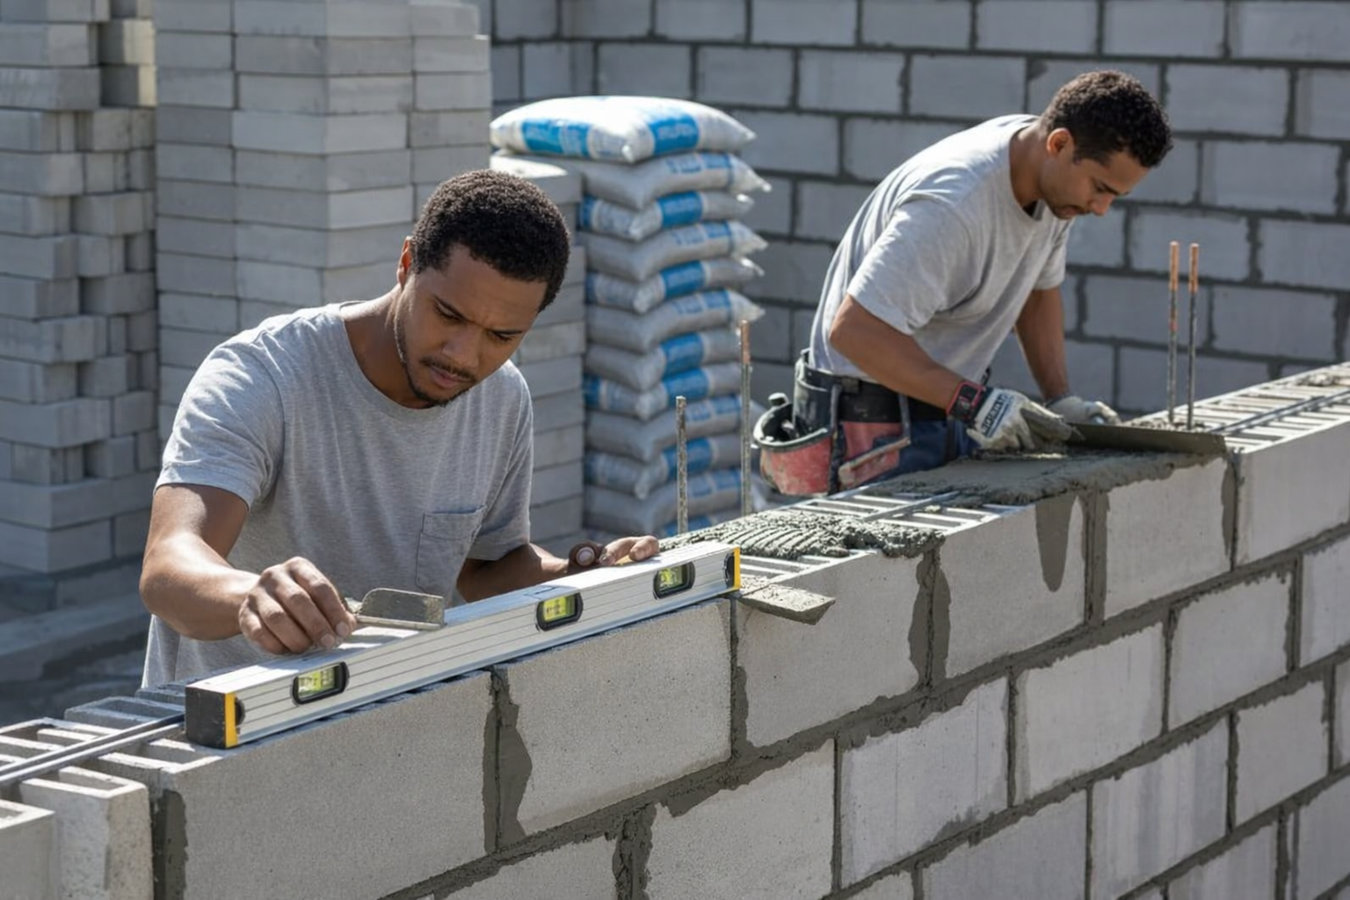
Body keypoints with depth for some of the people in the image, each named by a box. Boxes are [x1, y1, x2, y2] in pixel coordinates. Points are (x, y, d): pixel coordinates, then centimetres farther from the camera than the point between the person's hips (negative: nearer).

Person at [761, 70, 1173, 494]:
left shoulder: (1055, 180, -1)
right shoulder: (953, 205, -29)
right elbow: (853, 330, -31)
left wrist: (1060, 398, 4)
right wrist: (973, 402, -30)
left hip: (950, 409, 8)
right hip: (876, 420, -8)